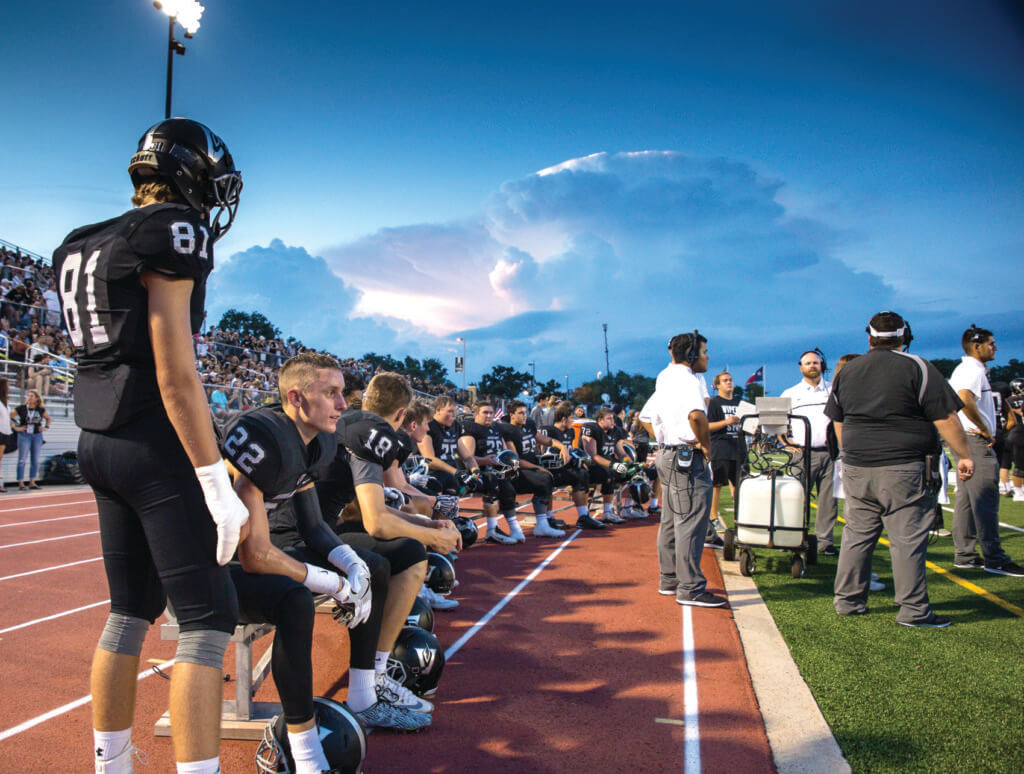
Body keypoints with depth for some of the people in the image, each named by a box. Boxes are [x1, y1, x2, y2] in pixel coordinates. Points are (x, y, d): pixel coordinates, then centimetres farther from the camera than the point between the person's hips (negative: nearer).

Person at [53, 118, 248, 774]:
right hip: (157, 446, -9)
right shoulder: (172, 234, -12)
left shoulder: (84, 247, 14)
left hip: (99, 443, 9)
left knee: (131, 611, 18)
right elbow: (176, 375, -18)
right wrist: (217, 485, -16)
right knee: (206, 621, -4)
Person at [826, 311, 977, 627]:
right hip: (903, 470, -5)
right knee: (908, 539, -1)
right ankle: (913, 610, 3)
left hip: (856, 469, 5)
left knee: (856, 535, 11)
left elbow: (838, 421, 18)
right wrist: (964, 456, 0)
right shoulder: (916, 368, -5)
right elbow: (945, 417, -8)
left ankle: (847, 600, 18)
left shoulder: (847, 371, 11)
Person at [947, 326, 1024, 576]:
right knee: (986, 499, -9)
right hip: (975, 441, -11)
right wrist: (986, 430, -21)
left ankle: (965, 555, 15)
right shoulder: (974, 370, -14)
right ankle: (995, 559, -7)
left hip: (963, 440, 11)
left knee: (966, 499, 11)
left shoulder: (962, 369, 19)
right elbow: (966, 399, -31)